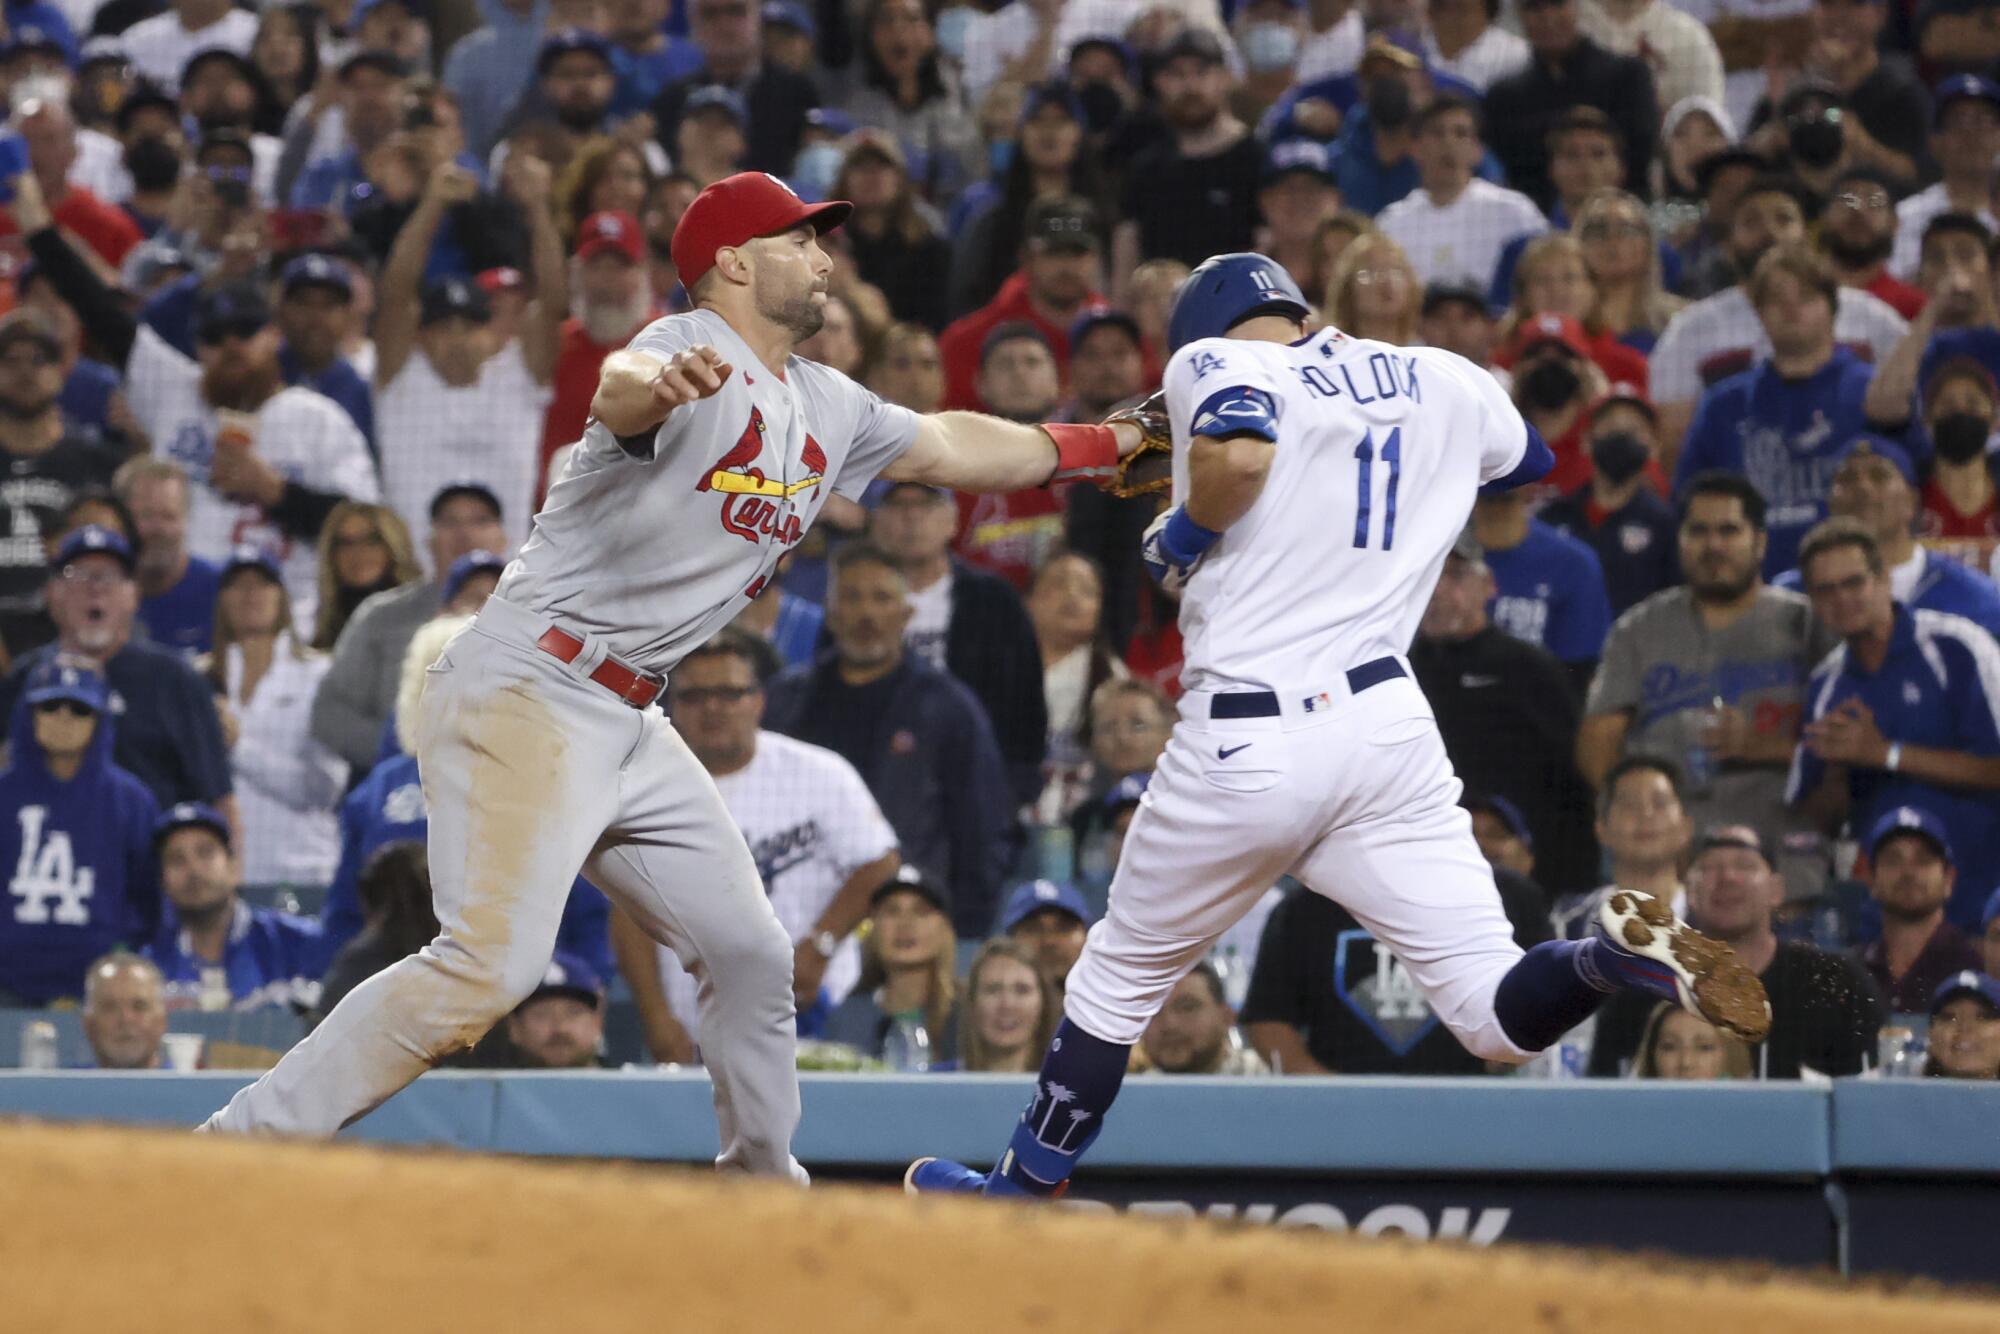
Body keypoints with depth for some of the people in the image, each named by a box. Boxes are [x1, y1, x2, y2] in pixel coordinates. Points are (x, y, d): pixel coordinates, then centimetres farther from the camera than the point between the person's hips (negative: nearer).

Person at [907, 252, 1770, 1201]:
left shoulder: (1211, 362, 1)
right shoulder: (1445, 382, 16)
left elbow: (1239, 453, -21)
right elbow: (1530, 461, 36)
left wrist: (1180, 537, -2)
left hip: (1244, 743, -3)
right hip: (1387, 723, 3)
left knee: (1121, 977, 19)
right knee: (1499, 1015, -2)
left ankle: (1023, 1193, 29)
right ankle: (1613, 954, -32)